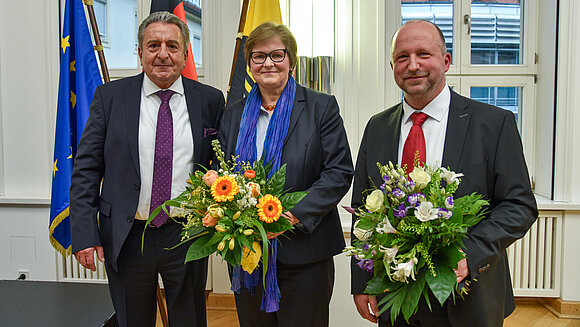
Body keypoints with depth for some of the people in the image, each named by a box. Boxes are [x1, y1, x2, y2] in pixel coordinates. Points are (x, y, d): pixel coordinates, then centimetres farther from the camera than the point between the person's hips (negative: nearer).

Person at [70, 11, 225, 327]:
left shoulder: (210, 100, 0)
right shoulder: (110, 96, -1)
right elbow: (86, 168, -2)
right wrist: (84, 233, -8)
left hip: (187, 238, 0)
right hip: (125, 238, 0)